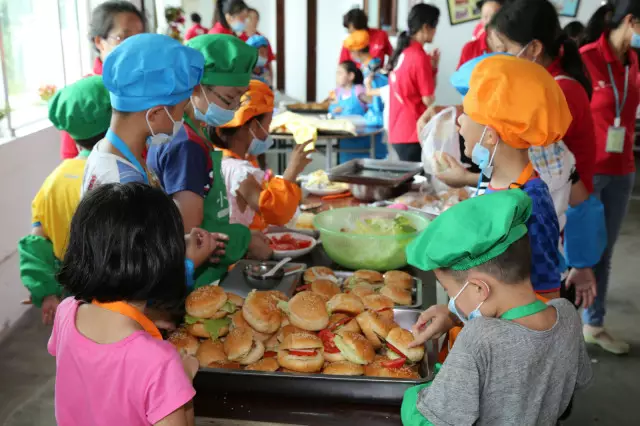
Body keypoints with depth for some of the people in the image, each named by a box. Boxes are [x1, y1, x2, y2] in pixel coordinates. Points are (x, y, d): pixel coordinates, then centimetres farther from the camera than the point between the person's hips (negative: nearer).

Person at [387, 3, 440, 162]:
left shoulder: (402, 52, 9)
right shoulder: (419, 57, -15)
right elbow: (428, 100, -12)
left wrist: (432, 68, 7)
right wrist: (434, 68, 2)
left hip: (398, 131, 8)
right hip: (413, 133, -8)